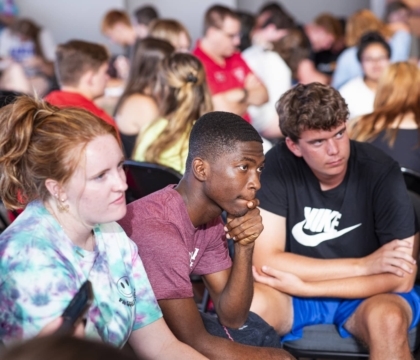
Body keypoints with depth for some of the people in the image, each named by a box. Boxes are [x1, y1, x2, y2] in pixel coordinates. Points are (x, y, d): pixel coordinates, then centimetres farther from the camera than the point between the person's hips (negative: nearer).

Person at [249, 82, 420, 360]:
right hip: (295, 293, 1)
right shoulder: (278, 165, -15)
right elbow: (266, 261, -18)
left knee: (387, 318, -35)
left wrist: (303, 286, -24)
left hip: (368, 296, 0)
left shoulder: (381, 171, -19)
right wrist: (363, 265, -22)